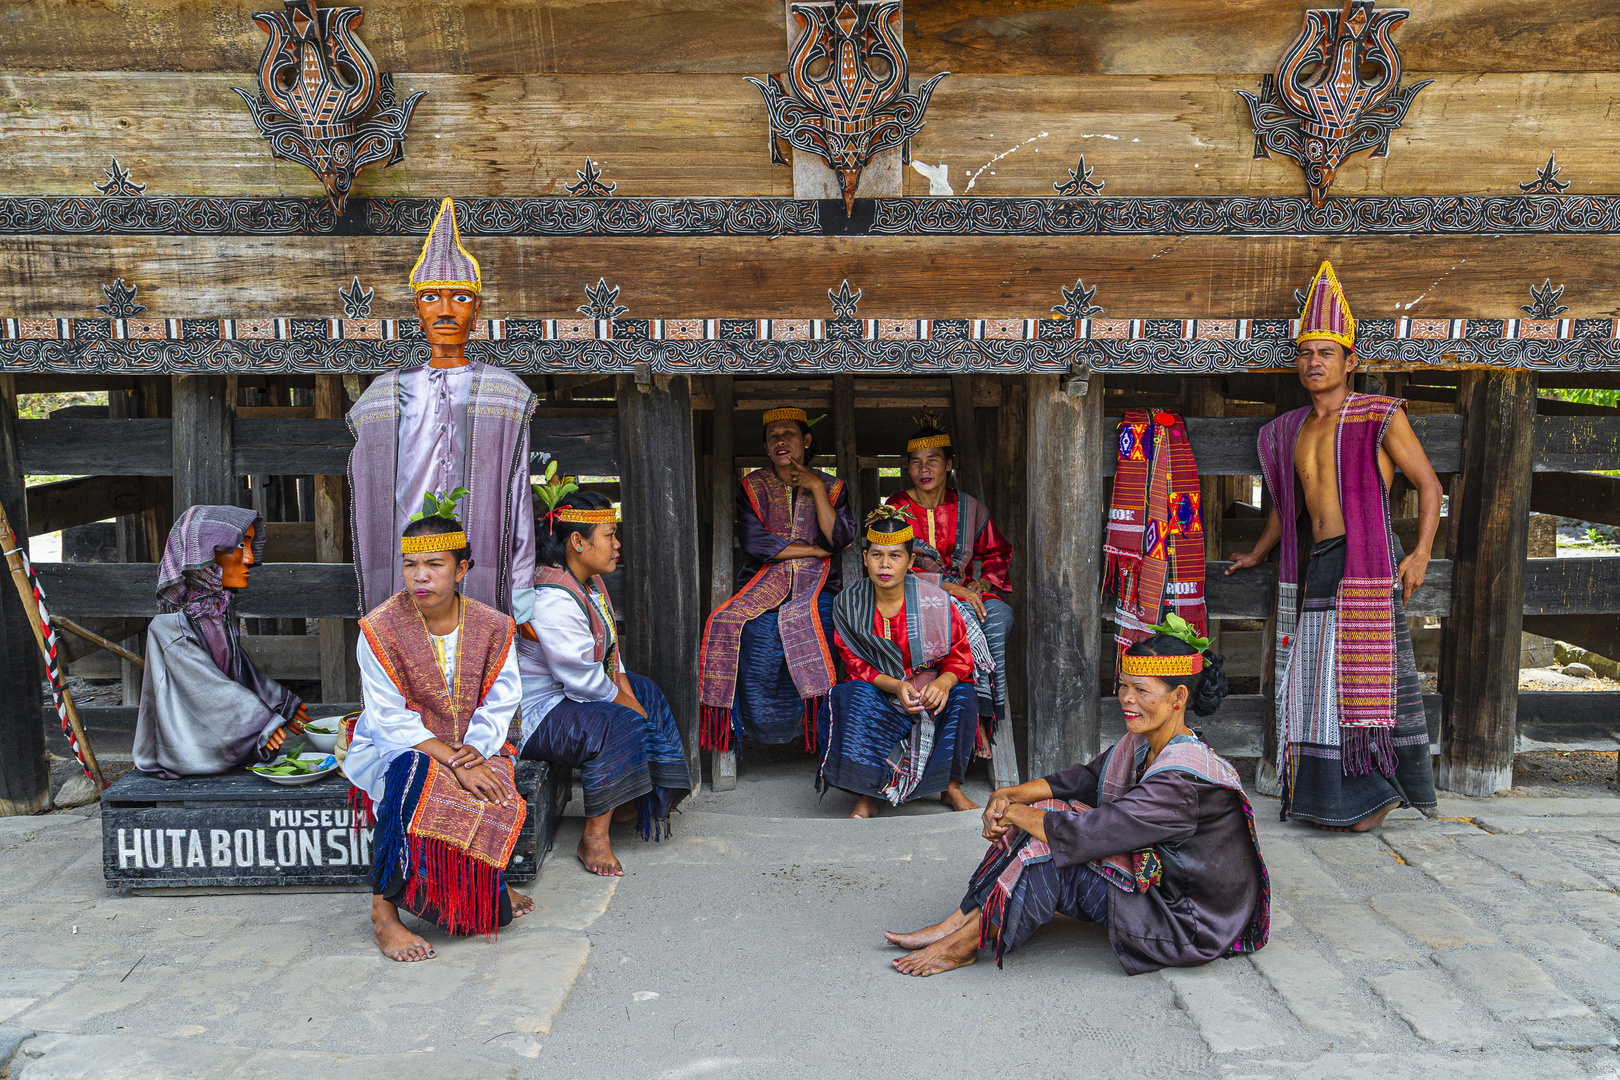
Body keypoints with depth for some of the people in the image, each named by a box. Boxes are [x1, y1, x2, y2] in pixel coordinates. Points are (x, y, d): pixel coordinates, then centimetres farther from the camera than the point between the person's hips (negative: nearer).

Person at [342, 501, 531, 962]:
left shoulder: (491, 626, -1)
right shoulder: (380, 628, -11)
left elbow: (500, 702, -1)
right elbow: (390, 720, -16)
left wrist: (478, 749, -21)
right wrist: (454, 761, -26)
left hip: (472, 748, 3)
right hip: (393, 748, -3)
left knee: (495, 790, -29)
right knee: (414, 778, -37)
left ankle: (491, 886, 2)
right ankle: (383, 911, -23)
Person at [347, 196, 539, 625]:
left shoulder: (506, 395, 6)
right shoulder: (383, 396, 12)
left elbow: (519, 507, 4)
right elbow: (370, 504, 14)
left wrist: (524, 613, -1)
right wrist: (371, 612, 12)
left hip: (484, 593, -1)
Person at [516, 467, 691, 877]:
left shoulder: (590, 583, 5)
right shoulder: (553, 601, -28)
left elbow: (610, 653, 11)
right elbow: (586, 680, -27)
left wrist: (634, 699, -1)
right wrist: (634, 709, -13)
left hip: (572, 694, 12)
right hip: (536, 711, -11)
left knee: (647, 692, 19)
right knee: (618, 725, -30)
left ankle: (631, 804, 21)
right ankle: (594, 838, -20)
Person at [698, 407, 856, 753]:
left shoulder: (831, 487, 14)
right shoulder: (753, 487, 11)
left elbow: (840, 539, -3)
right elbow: (754, 543, -5)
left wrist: (817, 488, -6)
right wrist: (815, 550, -3)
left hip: (815, 589, 0)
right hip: (763, 588, 0)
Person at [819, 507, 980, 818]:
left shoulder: (935, 602, -11)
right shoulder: (848, 604, -8)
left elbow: (961, 657, -5)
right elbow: (856, 664, -6)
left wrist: (943, 682, -29)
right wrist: (896, 686, -25)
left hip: (932, 691, 0)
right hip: (877, 694, 0)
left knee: (963, 696, -28)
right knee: (850, 695, -30)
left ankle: (951, 787, -9)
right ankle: (867, 795, -21)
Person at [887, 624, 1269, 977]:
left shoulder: (1181, 780, -30)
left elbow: (1084, 835, -32)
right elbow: (1085, 778, 7)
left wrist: (1016, 814, -15)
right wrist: (1009, 796, -8)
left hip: (1191, 926, -9)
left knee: (1049, 851, -21)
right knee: (1050, 812, -6)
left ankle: (965, 945, -5)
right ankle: (957, 924, -3)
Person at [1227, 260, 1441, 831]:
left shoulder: (1380, 417, -3)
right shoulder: (1291, 430, 15)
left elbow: (1428, 483, -1)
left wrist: (1421, 553, -11)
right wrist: (1257, 553, 34)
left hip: (1366, 562, -6)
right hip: (1314, 566, 6)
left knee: (1368, 672, -3)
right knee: (1318, 676, 6)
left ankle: (1378, 791, 10)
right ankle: (1334, 795, 16)